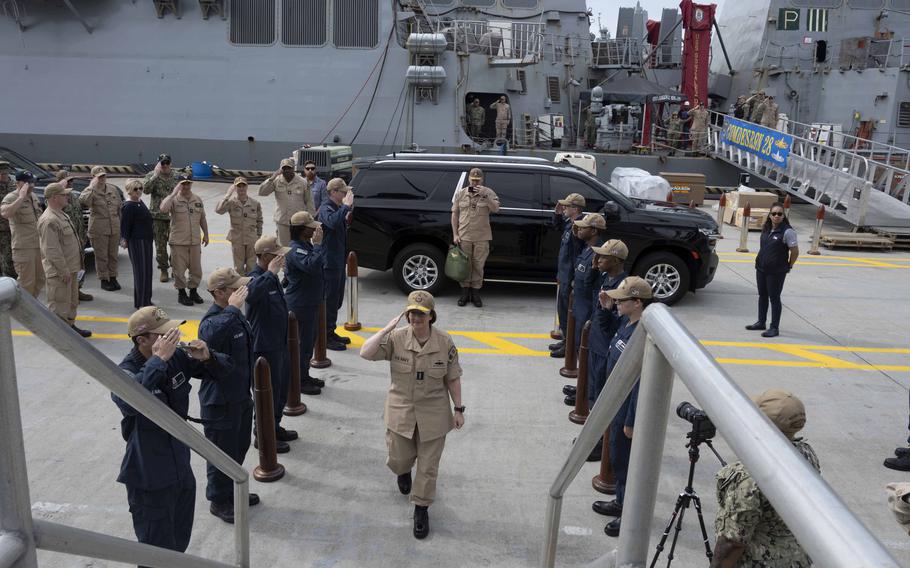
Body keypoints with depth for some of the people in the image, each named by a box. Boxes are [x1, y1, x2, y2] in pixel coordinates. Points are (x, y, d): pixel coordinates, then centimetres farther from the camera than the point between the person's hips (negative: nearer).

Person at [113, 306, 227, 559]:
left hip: (182, 469, 6)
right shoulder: (126, 372, -23)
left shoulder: (176, 357, -7)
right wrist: (159, 360, -42)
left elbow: (218, 369, 6)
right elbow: (129, 401, -46)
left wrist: (206, 357, -17)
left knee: (179, 543, 25)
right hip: (149, 480, -6)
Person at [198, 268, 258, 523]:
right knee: (222, 453, 9)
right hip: (219, 402, -9)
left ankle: (233, 490, 43)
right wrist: (232, 309, -46)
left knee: (239, 447, 23)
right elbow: (211, 337, -52)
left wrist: (250, 385, 23)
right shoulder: (212, 321, -25)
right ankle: (219, 501, 28)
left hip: (241, 395, 9)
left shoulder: (236, 315, 3)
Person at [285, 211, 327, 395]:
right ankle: (299, 381, 12)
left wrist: (317, 244, 4)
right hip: (300, 305, -10)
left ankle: (305, 375, 33)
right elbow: (312, 266, -36)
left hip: (312, 302, 10)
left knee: (309, 340, 19)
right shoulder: (295, 250, -21)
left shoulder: (307, 244, 10)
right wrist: (318, 244, -30)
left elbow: (320, 265, 16)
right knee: (302, 343, 0)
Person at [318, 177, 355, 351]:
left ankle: (331, 333, 29)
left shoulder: (337, 208, 13)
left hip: (338, 261, 10)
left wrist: (349, 207, 10)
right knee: (330, 300, -3)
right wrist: (346, 205, -31)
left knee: (337, 300, 17)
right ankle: (326, 338, 5)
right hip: (330, 263, -10)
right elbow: (332, 222, -39)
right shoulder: (326, 208, -17)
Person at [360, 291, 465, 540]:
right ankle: (404, 471, 54)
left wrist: (458, 409, 0)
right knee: (398, 459, 17)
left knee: (428, 466, 8)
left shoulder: (445, 342, -11)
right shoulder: (396, 338, -13)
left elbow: (452, 378, -2)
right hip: (400, 412, 1)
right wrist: (388, 328, -27)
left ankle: (421, 509, 29)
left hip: (433, 415, -1)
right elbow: (366, 353, -25)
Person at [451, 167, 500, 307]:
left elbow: (495, 209, -13)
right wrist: (455, 234, 0)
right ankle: (465, 293, 17)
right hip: (464, 236, 1)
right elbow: (455, 214, 7)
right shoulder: (460, 194, 6)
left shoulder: (489, 193, 2)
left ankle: (475, 293, 16)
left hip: (482, 237, -1)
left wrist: (485, 195, -23)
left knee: (478, 266, 5)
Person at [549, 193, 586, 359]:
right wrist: (557, 213, 11)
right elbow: (558, 225, 30)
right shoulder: (569, 222, 6)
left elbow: (580, 253, -25)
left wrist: (575, 279, -25)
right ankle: (566, 340, 33)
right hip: (564, 274, 10)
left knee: (567, 310, -1)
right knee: (562, 308, 20)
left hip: (571, 276, -10)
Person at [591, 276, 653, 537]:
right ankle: (621, 501, 41)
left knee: (626, 460, 7)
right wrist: (605, 308, 6)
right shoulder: (626, 322, 0)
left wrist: (631, 421, -21)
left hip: (629, 407, -9)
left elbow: (641, 382, -26)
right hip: (617, 403, 9)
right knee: (617, 456, 23)